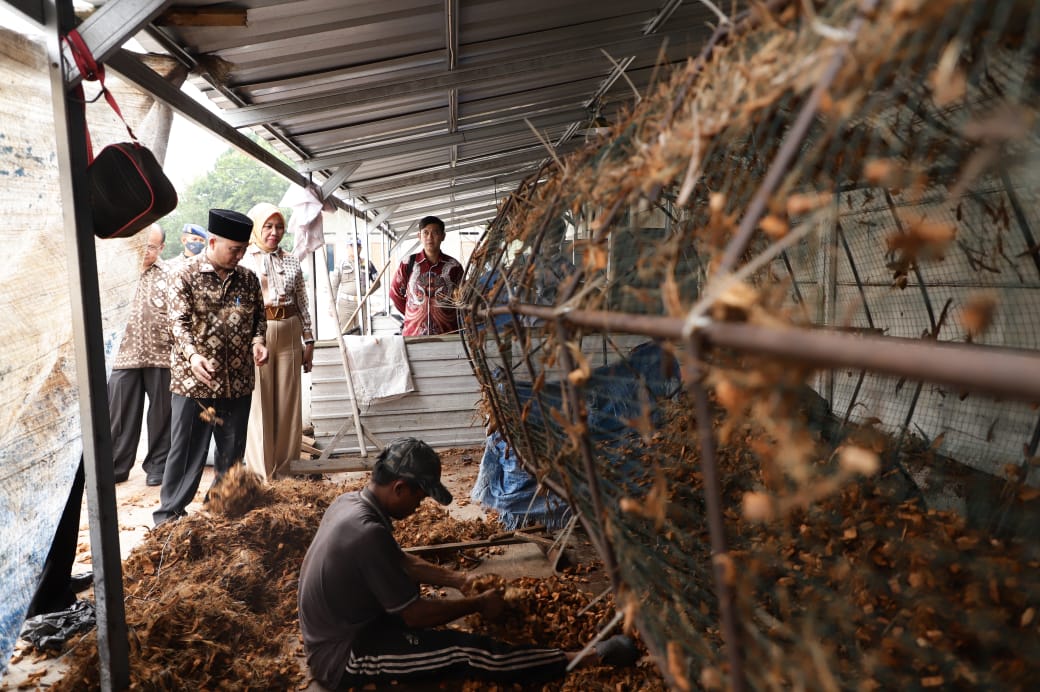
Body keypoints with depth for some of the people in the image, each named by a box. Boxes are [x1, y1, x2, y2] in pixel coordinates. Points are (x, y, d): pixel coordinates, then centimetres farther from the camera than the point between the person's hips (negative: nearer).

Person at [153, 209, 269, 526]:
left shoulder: (248, 278, 8)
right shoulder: (185, 275, -5)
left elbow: (259, 316, 15)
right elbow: (179, 321, -12)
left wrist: (258, 340, -6)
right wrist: (192, 355, -29)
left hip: (238, 381, 4)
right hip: (194, 380, -4)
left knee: (232, 451, 13)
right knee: (186, 450, 4)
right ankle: (168, 515, 18)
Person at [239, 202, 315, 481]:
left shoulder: (291, 262, 11)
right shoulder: (242, 260, 0)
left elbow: (303, 304, 12)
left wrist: (309, 340, 9)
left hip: (289, 335, 4)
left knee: (288, 401, 7)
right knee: (259, 401, 0)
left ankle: (284, 464, 19)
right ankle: (261, 469, 10)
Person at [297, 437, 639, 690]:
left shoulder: (349, 502, -1)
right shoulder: (368, 533, -31)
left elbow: (401, 561, 14)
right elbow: (415, 615, -22)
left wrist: (459, 579, 8)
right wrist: (478, 604, -9)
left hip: (338, 629, 10)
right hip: (343, 656, -10)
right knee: (466, 650, -14)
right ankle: (585, 660, -7)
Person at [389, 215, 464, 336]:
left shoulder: (453, 266, 0)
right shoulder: (408, 263, 0)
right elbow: (395, 293, 10)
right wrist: (413, 315, 8)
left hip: (447, 334, 0)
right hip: (413, 334, 0)